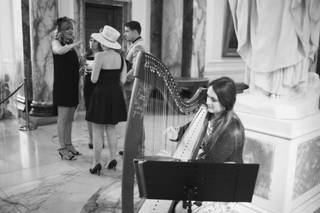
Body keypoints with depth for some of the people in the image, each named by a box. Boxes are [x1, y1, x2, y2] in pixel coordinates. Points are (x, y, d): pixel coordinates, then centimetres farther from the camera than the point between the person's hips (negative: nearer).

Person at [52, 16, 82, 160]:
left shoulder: (71, 45, 15)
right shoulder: (56, 42, -4)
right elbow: (59, 50, -30)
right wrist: (75, 44, -25)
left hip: (73, 85, 7)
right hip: (62, 85, -7)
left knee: (70, 118, 12)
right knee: (63, 118, -3)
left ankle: (69, 144, 22)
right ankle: (62, 149, 4)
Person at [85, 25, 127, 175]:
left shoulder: (100, 56, -14)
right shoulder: (120, 57, 3)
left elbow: (94, 79, -14)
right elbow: (123, 80, 3)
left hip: (101, 94, -6)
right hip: (116, 95, 6)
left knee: (97, 131, 4)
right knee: (111, 129, 16)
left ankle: (97, 163, 8)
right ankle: (113, 160, 19)